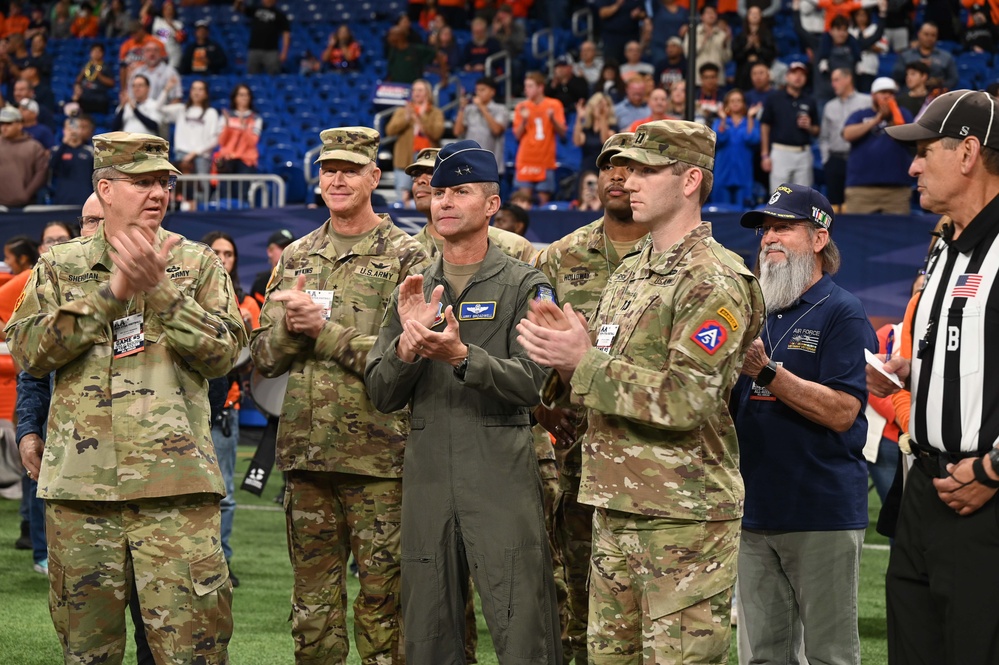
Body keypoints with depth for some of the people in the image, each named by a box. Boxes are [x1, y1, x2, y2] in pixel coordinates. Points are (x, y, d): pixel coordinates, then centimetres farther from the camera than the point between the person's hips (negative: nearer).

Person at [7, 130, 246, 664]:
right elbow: (28, 351, -2)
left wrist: (160, 289, -12)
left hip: (174, 479, -1)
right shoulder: (60, 265, 11)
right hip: (81, 476, 1)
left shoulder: (197, 263, 10)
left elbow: (223, 352, -1)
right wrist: (111, 291, -10)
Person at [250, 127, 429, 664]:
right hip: (306, 453, 5)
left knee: (381, 601, -1)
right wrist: (291, 324, -9)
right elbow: (263, 358, 12)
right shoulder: (296, 257, 14)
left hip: (377, 455, -5)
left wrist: (325, 330, -15)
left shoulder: (406, 257, -2)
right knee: (312, 605, 10)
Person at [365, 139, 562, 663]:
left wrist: (461, 355, -25)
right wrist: (408, 342, -11)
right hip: (427, 481, 5)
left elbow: (529, 383, -10)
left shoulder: (524, 285, 1)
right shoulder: (413, 291, 14)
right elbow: (381, 394, 8)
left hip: (502, 482, -5)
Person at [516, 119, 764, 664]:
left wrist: (585, 362, -19)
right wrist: (562, 351, -2)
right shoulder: (628, 274, 16)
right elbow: (599, 389, 19)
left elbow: (686, 400, -21)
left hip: (684, 517, -9)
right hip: (614, 510, 9)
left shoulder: (715, 281, -11)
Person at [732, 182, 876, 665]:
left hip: (824, 515, -7)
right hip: (755, 511, 7)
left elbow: (841, 412, -16)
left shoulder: (843, 314, -5)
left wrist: (767, 372, -20)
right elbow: (728, 408, 21)